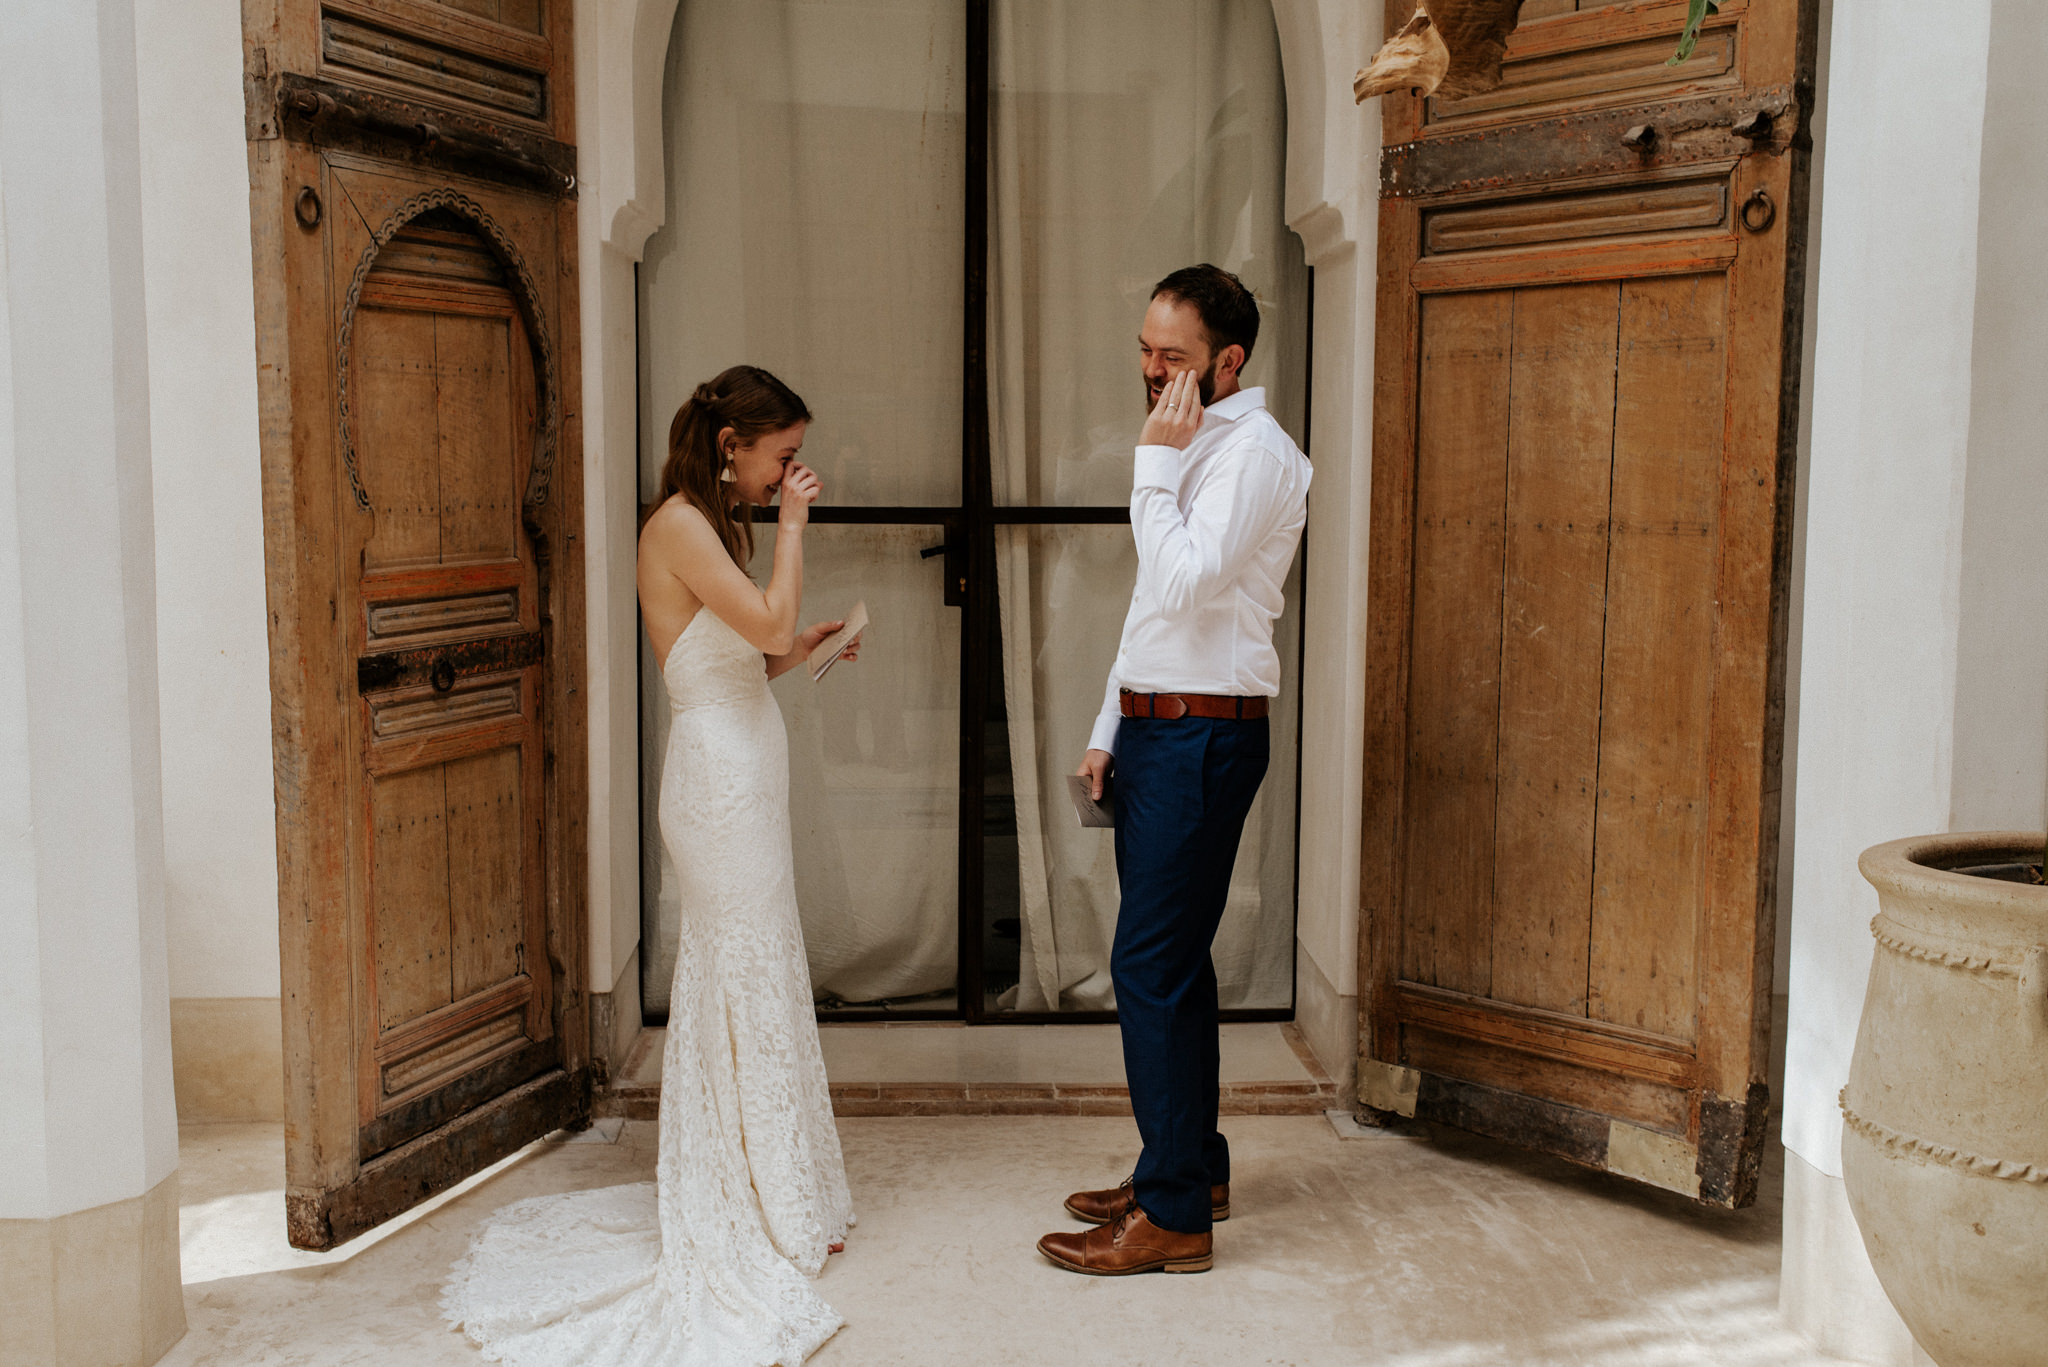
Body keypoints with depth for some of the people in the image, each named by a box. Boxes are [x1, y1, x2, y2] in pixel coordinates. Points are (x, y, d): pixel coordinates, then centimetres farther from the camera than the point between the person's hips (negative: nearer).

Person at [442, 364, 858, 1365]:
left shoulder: (714, 526, 16)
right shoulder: (679, 523, -13)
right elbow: (769, 622, -22)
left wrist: (802, 647, 3)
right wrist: (791, 524, -11)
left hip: (743, 774, 10)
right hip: (721, 775, -10)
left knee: (734, 981, 15)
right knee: (748, 983, -2)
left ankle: (738, 1196, 26)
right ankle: (765, 1214, 9)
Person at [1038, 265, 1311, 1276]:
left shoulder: (1252, 451, -13)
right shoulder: (1191, 446, 17)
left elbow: (1183, 583, -25)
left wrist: (1154, 463, -16)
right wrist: (1108, 732, 17)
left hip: (1202, 737, -10)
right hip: (1155, 730, 10)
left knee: (1151, 969, -8)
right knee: (1175, 963, 15)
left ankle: (1173, 1216, 2)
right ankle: (1195, 1167, 28)